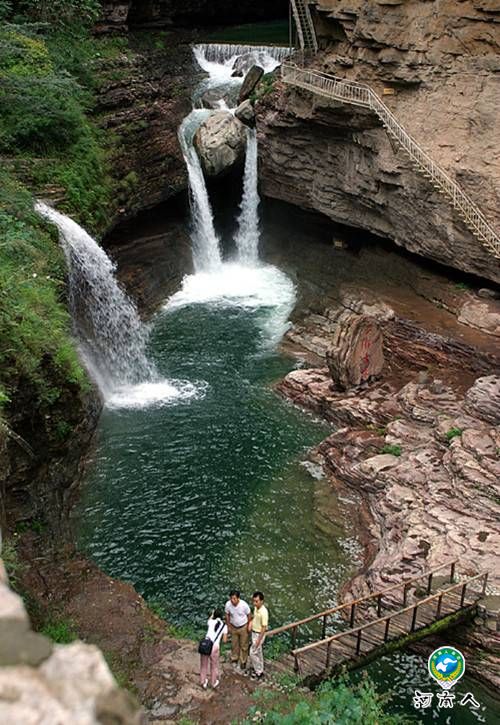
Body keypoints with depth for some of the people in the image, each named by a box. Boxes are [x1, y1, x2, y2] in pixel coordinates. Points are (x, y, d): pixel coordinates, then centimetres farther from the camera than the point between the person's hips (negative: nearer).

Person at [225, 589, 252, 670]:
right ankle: (234, 659, 44)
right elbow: (227, 615, -4)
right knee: (234, 644, 20)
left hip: (243, 627, -2)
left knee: (244, 645, 13)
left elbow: (249, 615, -13)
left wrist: (249, 626, -6)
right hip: (233, 627, 2)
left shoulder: (244, 605, -32)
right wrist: (228, 626, 3)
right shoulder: (228, 604, -25)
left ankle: (243, 661, 34)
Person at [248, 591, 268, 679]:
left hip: (259, 634, -8)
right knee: (258, 652, 21)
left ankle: (259, 672, 15)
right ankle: (260, 669, 36)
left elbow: (264, 627, -25)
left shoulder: (263, 612, -31)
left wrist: (259, 640, -21)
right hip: (254, 632, 8)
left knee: (253, 652, 0)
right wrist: (251, 623, -3)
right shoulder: (256, 608, -5)